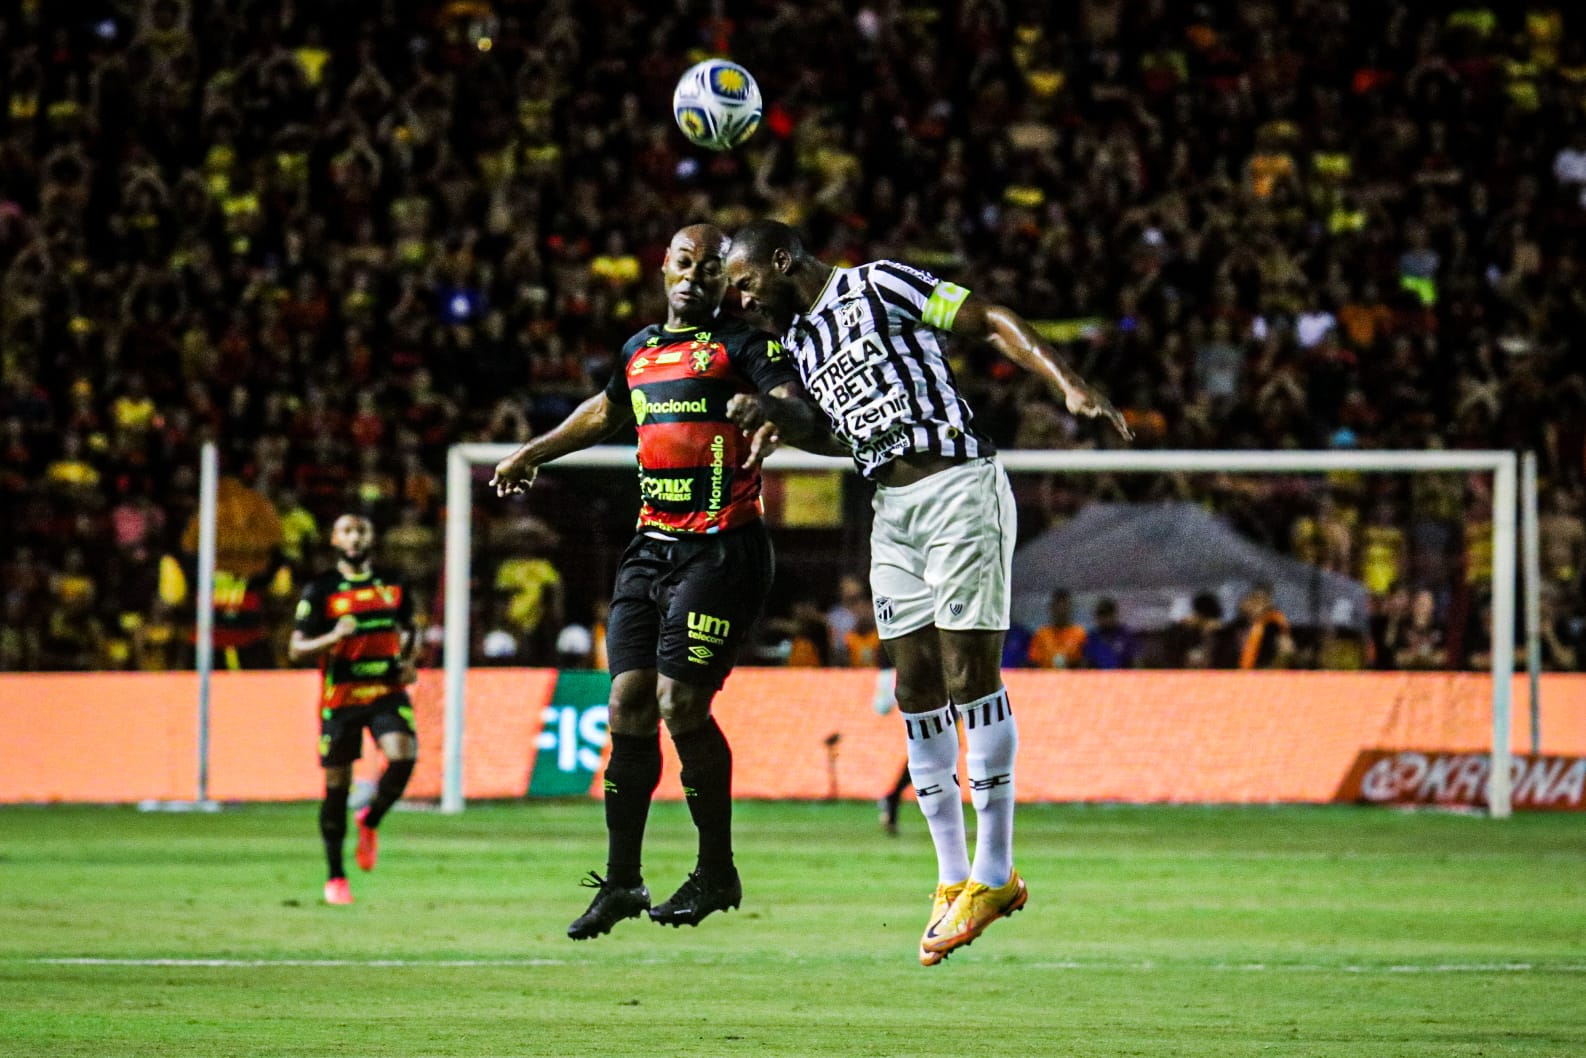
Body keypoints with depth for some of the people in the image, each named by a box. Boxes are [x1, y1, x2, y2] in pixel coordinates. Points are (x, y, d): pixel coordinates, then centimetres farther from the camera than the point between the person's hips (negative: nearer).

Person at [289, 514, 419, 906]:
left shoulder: (393, 586, 10)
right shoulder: (320, 590, -1)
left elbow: (407, 631, 27)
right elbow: (296, 648, -4)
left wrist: (408, 661, 6)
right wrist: (332, 638, -23)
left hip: (388, 692, 2)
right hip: (340, 697, -2)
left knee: (402, 758, -23)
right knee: (337, 785, 2)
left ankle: (370, 822, 6)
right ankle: (335, 876, 16)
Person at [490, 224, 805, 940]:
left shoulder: (742, 343, -2)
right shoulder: (641, 349, 19)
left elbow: (795, 401, -19)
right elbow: (606, 411, 39)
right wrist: (534, 453, 51)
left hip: (721, 551, -7)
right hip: (651, 549, 7)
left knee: (682, 703, -14)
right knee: (630, 702, 0)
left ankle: (717, 872, 2)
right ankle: (620, 881, 6)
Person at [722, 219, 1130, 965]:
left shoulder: (879, 286, -4)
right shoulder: (799, 341, 18)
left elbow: (992, 323, -6)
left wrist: (1069, 386, -17)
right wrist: (779, 422, 7)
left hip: (958, 485, -8)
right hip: (893, 509, 8)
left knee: (970, 675, -8)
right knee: (916, 688, 4)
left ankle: (994, 873, -5)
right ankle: (952, 878, 9)